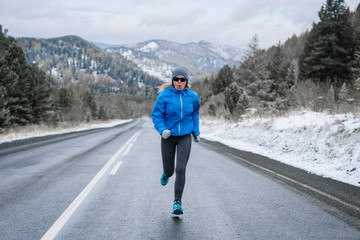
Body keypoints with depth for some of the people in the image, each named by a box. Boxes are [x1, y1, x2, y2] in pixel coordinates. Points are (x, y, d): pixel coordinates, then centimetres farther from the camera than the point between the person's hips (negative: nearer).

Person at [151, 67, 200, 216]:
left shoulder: (192, 96, -1)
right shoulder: (164, 96, -10)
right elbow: (156, 115, -6)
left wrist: (196, 132, 16)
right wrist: (162, 130, -23)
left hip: (185, 137, 1)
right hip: (168, 137, -1)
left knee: (181, 169, -13)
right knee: (169, 170, 9)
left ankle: (177, 202, -4)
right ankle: (166, 174, 50)